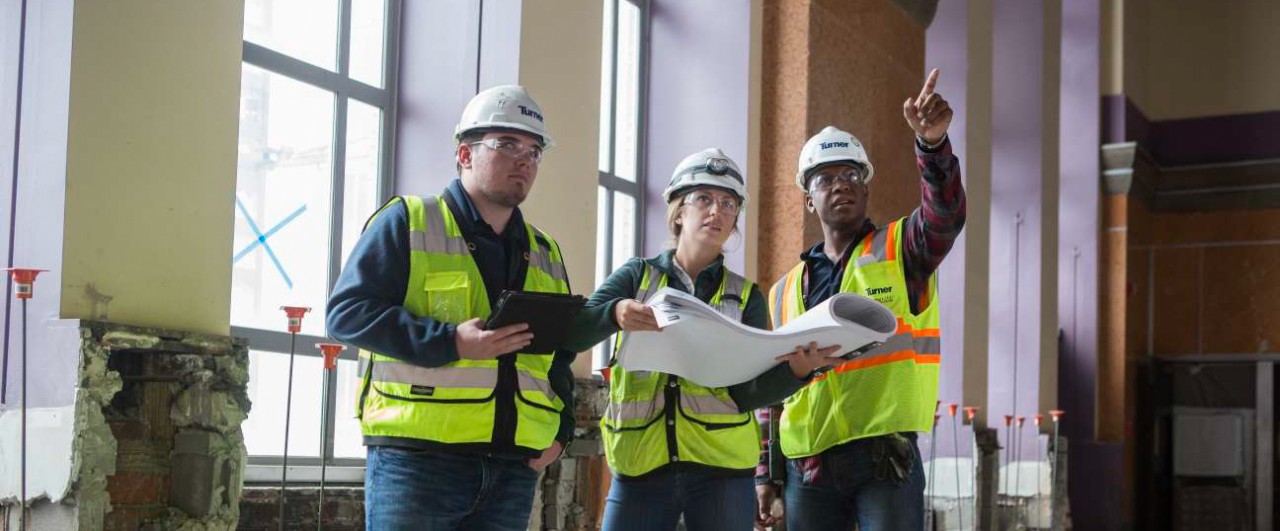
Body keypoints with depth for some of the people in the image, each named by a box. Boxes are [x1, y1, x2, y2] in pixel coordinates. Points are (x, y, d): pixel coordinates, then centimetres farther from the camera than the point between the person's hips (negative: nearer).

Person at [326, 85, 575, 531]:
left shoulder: (546, 255, 20)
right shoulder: (407, 223, 2)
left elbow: (560, 359, 26)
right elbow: (346, 312, -7)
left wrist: (561, 431, 8)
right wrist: (450, 343, -17)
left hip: (514, 466, 6)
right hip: (416, 460, -5)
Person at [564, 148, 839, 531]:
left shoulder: (746, 296, 9)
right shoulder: (637, 276, 7)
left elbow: (749, 392, -2)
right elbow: (573, 334, -7)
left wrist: (794, 370, -23)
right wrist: (615, 314, -28)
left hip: (721, 469, 1)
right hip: (640, 465, 0)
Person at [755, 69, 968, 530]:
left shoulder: (901, 250, 6)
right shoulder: (786, 292, 17)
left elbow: (945, 213, -16)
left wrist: (932, 142, -35)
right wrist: (766, 473, 12)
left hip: (885, 457, -4)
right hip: (808, 468, 4)